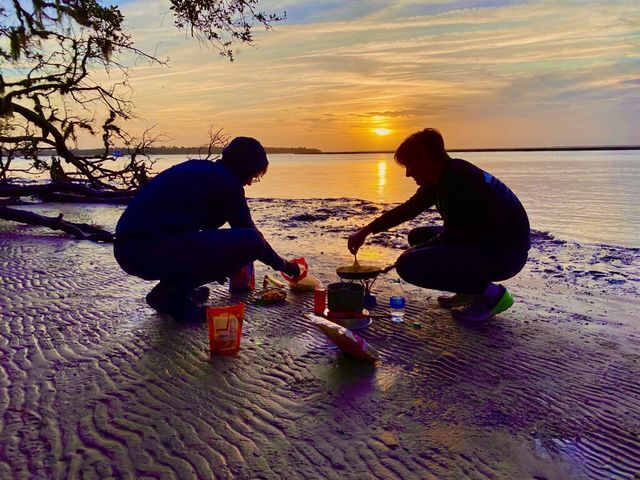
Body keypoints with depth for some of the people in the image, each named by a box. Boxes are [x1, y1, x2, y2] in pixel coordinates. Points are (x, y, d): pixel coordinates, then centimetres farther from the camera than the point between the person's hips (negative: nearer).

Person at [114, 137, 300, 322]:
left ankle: (172, 285, 15)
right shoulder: (227, 182, -3)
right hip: (153, 253, -10)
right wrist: (284, 265, 21)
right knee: (251, 241, -11)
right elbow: (251, 233, 5)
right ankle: (174, 294, -6)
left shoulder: (197, 168, 21)